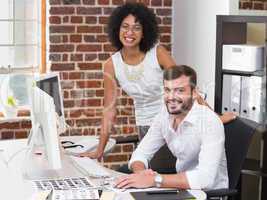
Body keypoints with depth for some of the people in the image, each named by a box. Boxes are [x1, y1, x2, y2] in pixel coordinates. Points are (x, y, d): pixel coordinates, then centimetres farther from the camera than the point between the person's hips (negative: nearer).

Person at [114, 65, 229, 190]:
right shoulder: (165, 115, -4)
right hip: (184, 189, 5)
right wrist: (141, 173, -21)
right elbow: (141, 153, 2)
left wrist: (154, 180, -35)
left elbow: (206, 178, -33)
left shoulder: (210, 122, -23)